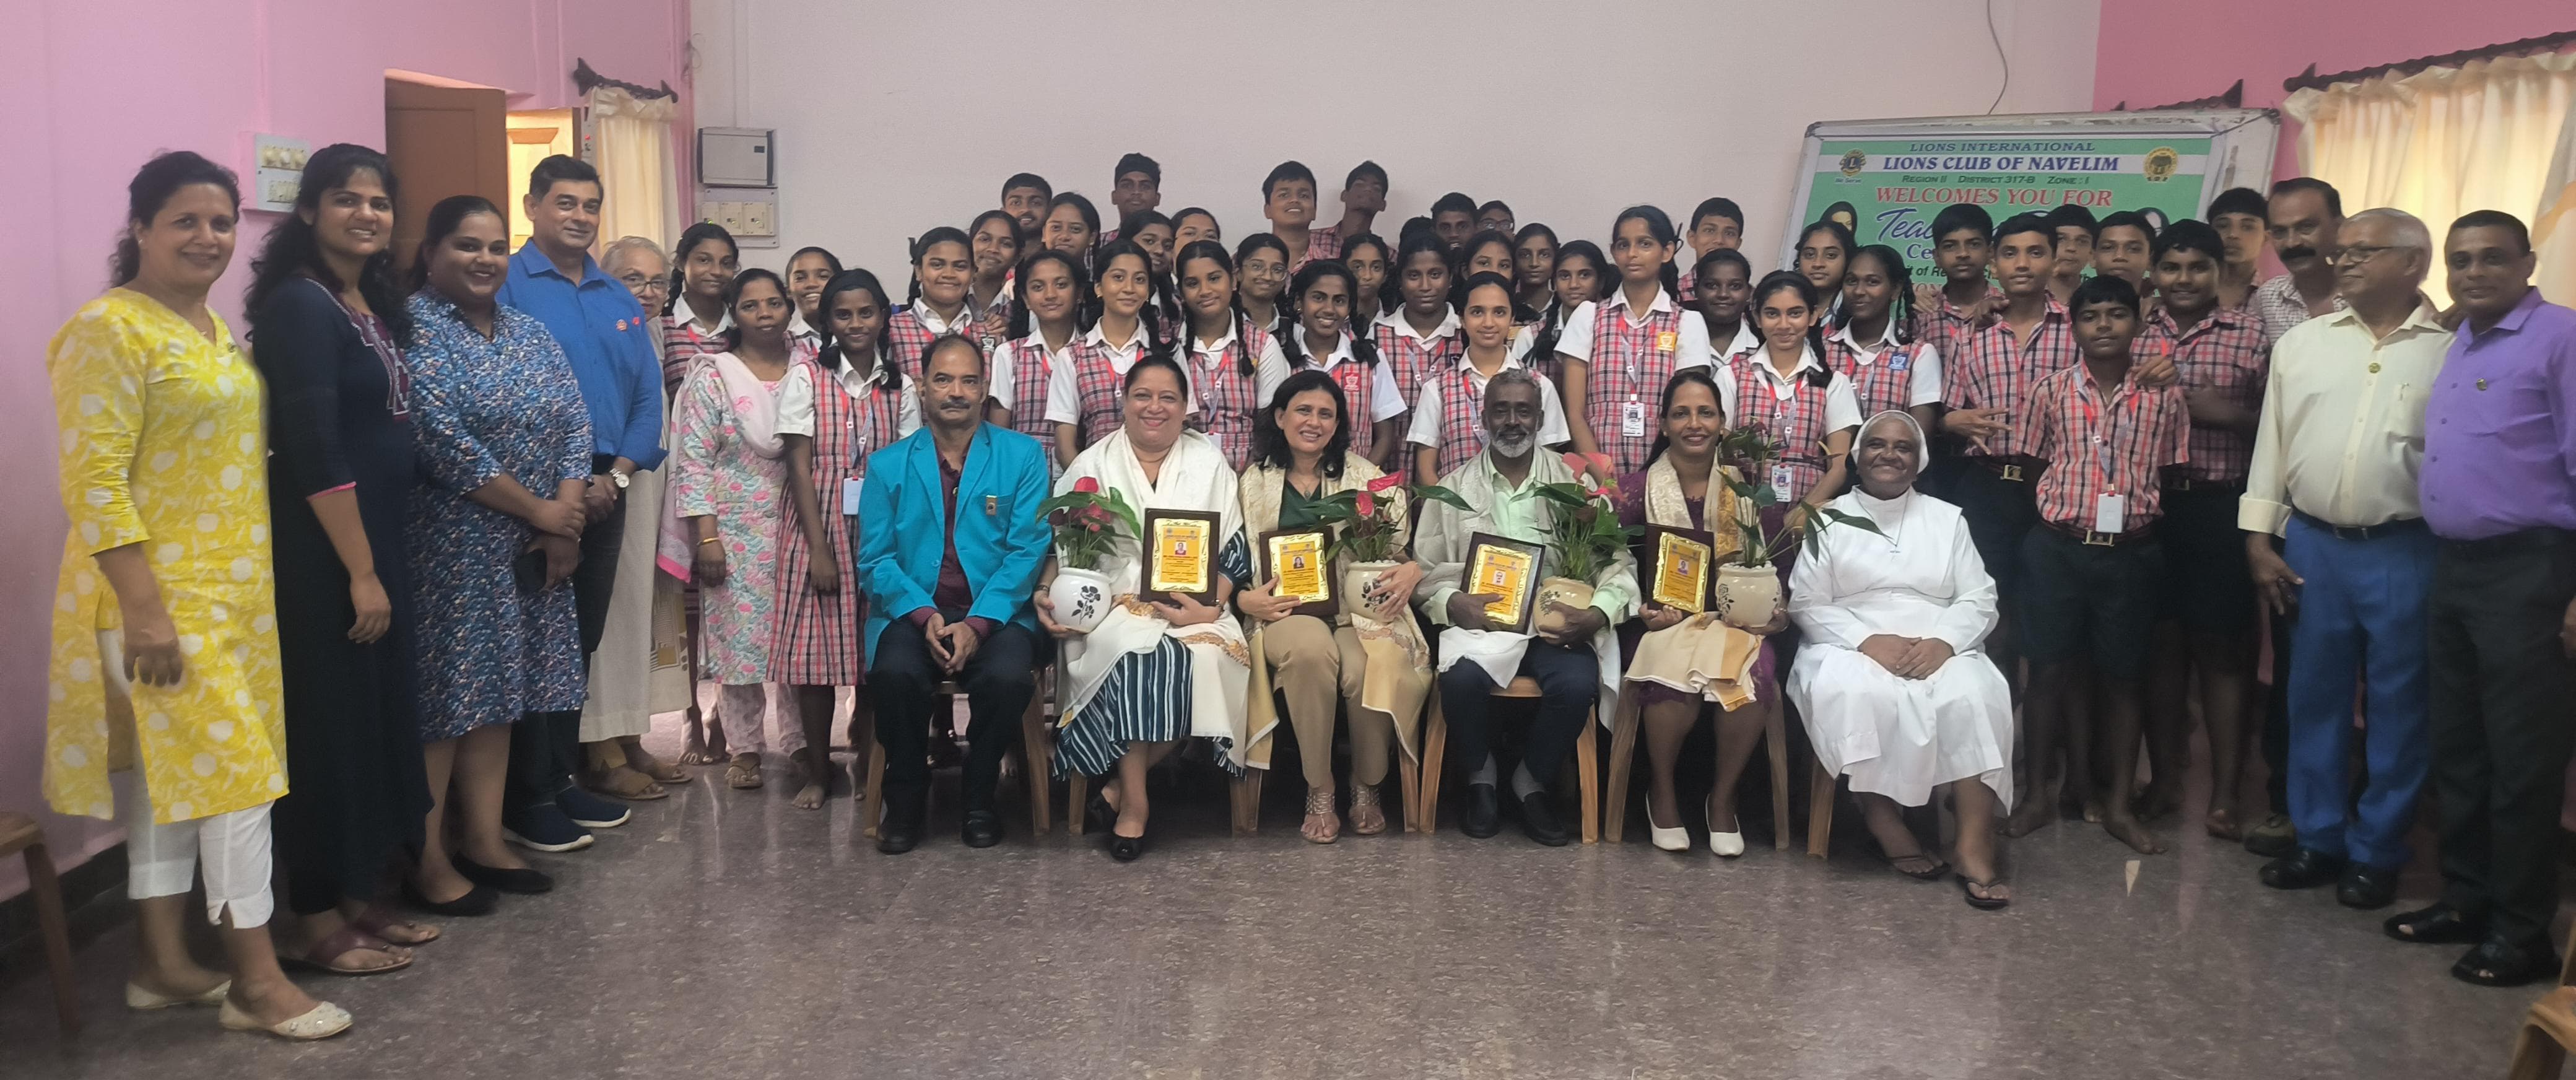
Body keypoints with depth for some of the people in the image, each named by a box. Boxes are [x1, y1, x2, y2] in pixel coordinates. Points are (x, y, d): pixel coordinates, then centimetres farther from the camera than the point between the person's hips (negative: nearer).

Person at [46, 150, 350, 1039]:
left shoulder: (213, 329, 13)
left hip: (233, 589, 8)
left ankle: (163, 962, 23)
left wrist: (251, 582, 18)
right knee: (235, 770, -7)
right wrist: (143, 608, -23)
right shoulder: (109, 329, -13)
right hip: (162, 595, -8)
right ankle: (255, 979, 3)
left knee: (172, 773, 14)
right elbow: (94, 482, -19)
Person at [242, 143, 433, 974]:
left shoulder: (374, 304, 12)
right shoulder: (300, 303, -14)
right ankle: (317, 920, 10)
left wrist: (381, 559, 12)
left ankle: (358, 898, 25)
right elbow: (314, 449, -20)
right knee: (329, 724, -2)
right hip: (322, 552, -9)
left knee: (379, 716, 13)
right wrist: (360, 570, -20)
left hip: (376, 538, 9)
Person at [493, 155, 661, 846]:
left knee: (582, 641, 12)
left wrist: (615, 477, -4)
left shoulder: (620, 301, 14)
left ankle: (562, 780, 22)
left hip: (603, 492, 6)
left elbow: (647, 398, 11)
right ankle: (527, 797, 6)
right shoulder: (505, 288, -5)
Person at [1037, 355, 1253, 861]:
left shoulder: (1210, 465, 11)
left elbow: (1234, 552, 5)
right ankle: (1135, 801, -20)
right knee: (1133, 653, -34)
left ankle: (1122, 784, -15)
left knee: (1202, 657, -32)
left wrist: (1210, 607, -12)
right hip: (1115, 601, -1)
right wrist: (1048, 596, -11)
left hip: (1192, 606, 1)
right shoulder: (1093, 465, 11)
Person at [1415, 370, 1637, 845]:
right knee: (1462, 679, -33)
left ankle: (1531, 782, 0)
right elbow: (1426, 571, 7)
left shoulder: (1576, 483, 9)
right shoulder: (1453, 488, 11)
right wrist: (1453, 602, -16)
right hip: (1479, 620, 0)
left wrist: (1598, 614, -15)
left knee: (1578, 683, -32)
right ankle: (1481, 777, 0)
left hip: (1558, 623, 0)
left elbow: (1618, 562, 5)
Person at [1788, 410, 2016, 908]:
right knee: (1852, 691, -37)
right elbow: (1807, 603, 2)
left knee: (1974, 692, -32)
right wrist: (1868, 641, -15)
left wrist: (1943, 641, -13)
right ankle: (1886, 825, -28)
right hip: (1853, 649, -1)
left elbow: (1979, 601, 9)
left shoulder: (1948, 518, 18)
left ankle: (1975, 844, -35)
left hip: (1938, 653, 1)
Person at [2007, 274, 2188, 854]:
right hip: (2059, 549, 0)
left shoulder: (2165, 397, 1)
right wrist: (2056, 519, 1)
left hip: (2132, 553, 1)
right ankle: (2038, 794, 15)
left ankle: (2119, 804, 17)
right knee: (2051, 670, 4)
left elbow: (2174, 477, 6)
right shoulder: (2050, 390, 0)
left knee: (2121, 677, 8)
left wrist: (2148, 524, -2)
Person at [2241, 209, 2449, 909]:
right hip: (2313, 545, 3)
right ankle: (2318, 837, 24)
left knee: (2398, 705, 6)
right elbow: (2272, 443, 9)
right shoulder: (2302, 343, 7)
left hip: (2408, 552, -3)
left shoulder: (2451, 351, -2)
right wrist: (2258, 539, 4)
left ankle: (2376, 852, 19)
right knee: (2315, 695, 11)